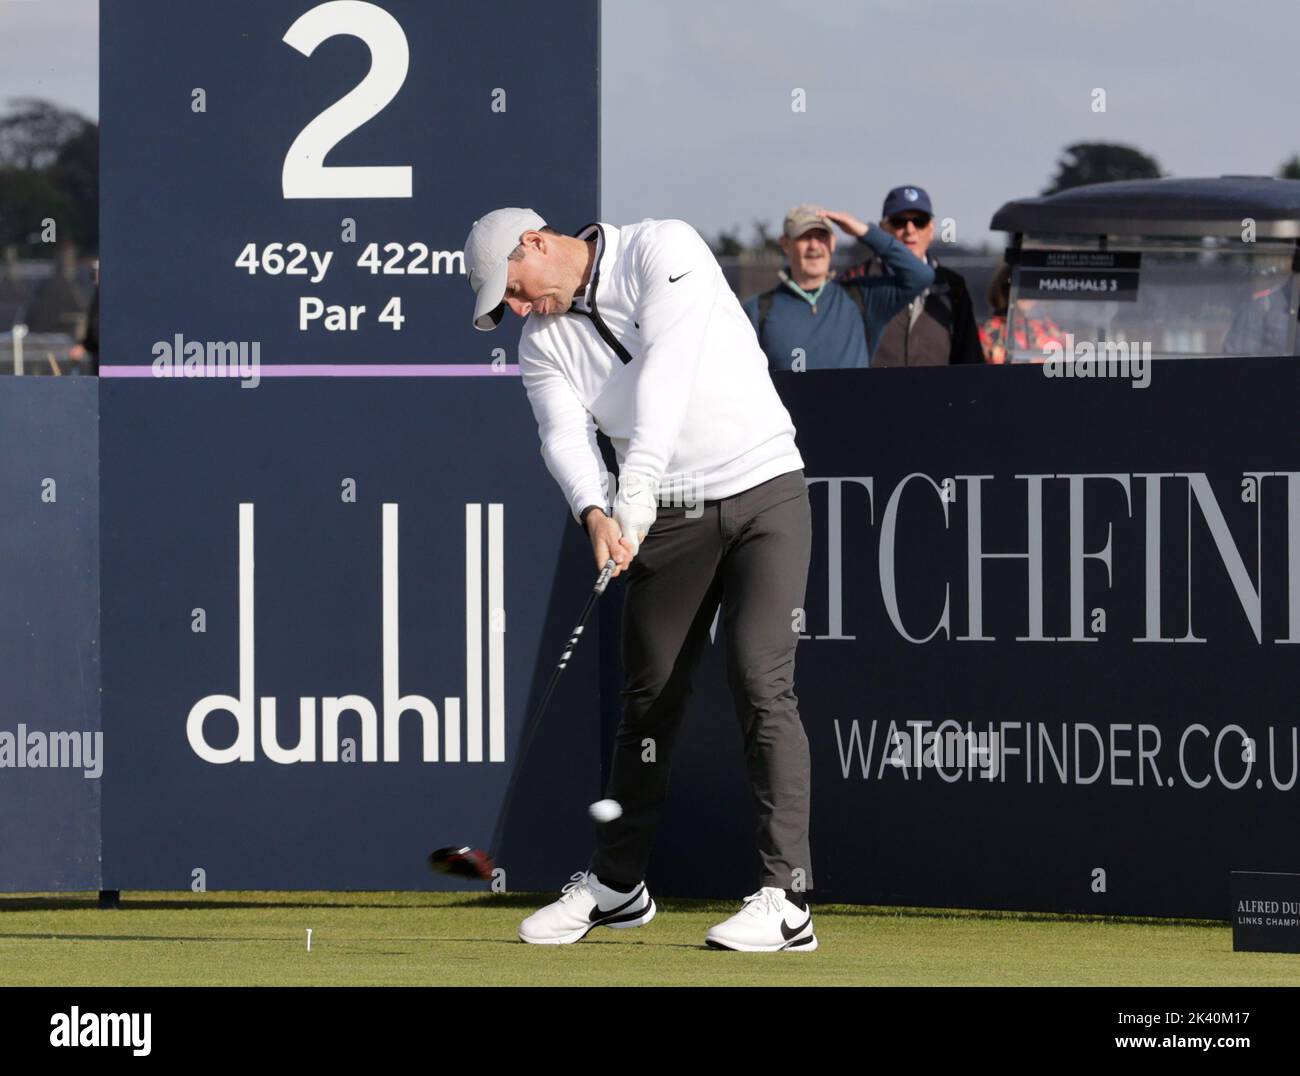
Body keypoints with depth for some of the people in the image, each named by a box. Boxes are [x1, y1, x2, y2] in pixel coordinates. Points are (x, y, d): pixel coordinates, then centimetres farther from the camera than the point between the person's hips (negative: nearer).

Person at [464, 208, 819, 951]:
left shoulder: (665, 251, -12)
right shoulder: (546, 340, 6)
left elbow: (665, 370, -23)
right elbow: (566, 435, -8)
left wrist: (637, 491, -31)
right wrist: (594, 513, -29)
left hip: (762, 492, -6)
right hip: (669, 519, 6)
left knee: (762, 681, -15)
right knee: (649, 697, 10)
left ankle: (788, 900, -17)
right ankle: (618, 885, 25)